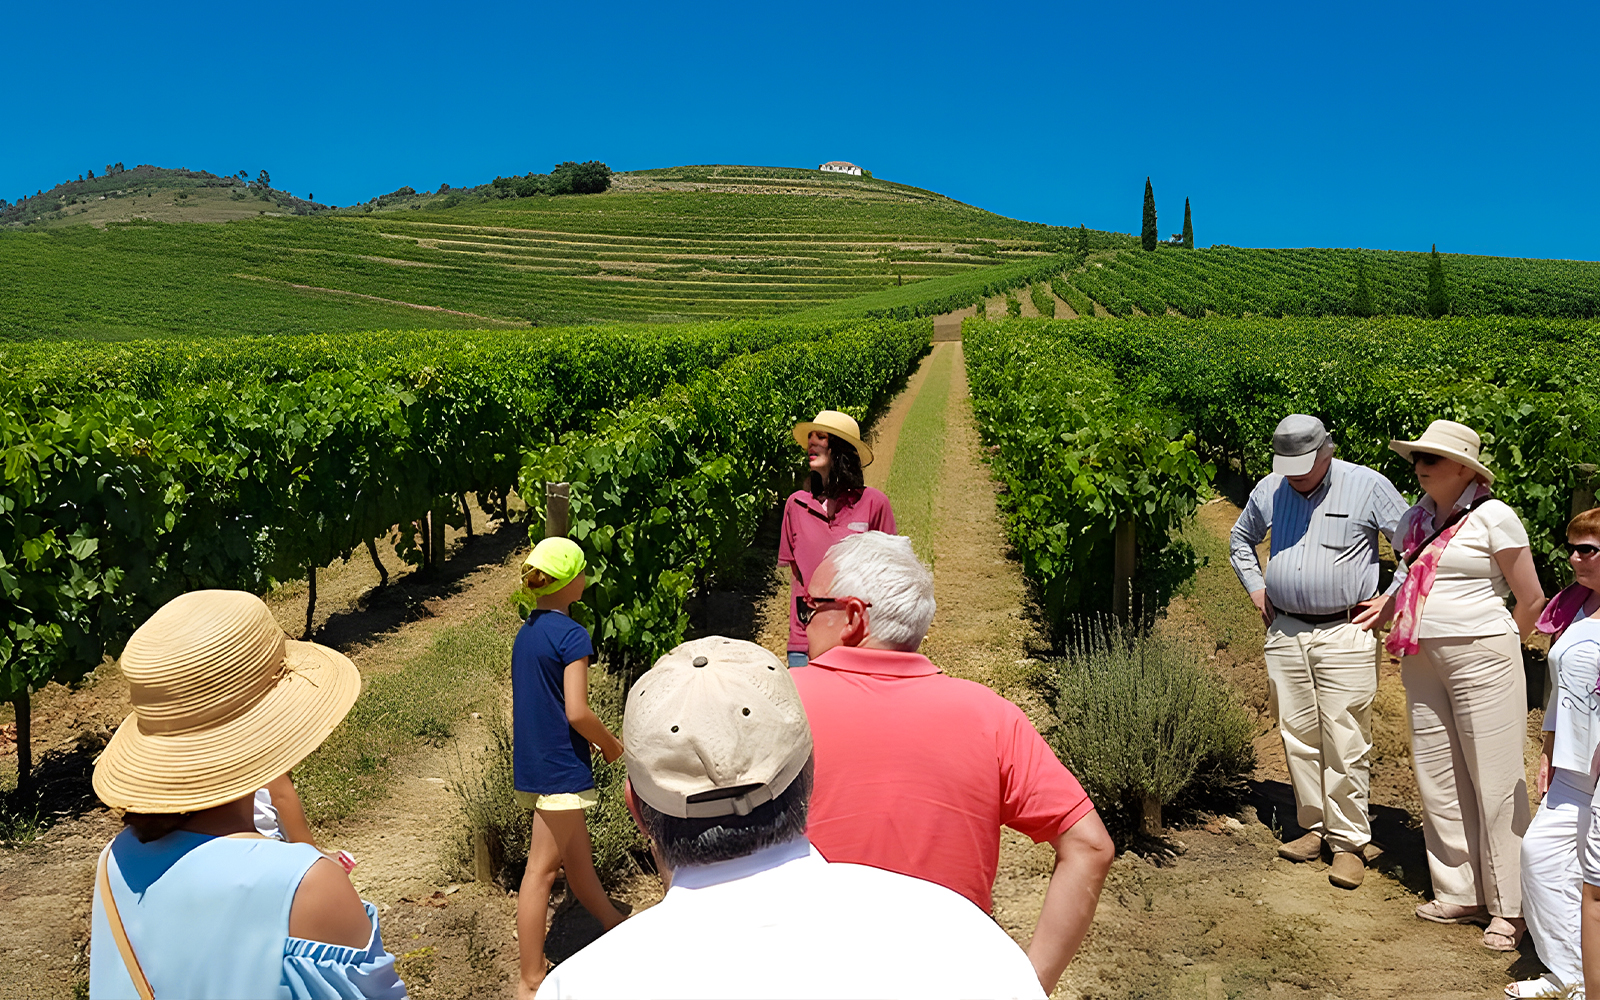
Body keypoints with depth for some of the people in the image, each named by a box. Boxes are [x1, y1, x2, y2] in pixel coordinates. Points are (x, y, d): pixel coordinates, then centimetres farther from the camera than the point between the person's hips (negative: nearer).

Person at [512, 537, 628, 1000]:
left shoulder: (525, 632, 8)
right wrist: (612, 744, -5)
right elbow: (577, 712, -21)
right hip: (560, 767, -8)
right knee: (542, 870, -1)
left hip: (531, 764, 8)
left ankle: (619, 930, 38)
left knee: (578, 856, 20)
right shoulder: (572, 635, -17)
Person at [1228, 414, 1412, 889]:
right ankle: (1314, 826, 21)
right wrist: (1255, 587, 16)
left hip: (1345, 633, -4)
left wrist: (1390, 599, -2)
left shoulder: (1368, 487, -3)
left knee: (1345, 743, -4)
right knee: (1297, 736, 8)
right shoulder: (1268, 490, 9)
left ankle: (1349, 840, 6)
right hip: (1284, 632, 4)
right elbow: (1240, 539, 27)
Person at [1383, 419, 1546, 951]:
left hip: (1481, 658, -6)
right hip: (1423, 663, 7)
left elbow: (1532, 599, -4)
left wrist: (1496, 648, 6)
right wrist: (1393, 622, 10)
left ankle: (1508, 907, 10)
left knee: (1495, 784, 0)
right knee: (1439, 781, 9)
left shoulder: (1492, 517, -8)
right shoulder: (1414, 520, 10)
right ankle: (1460, 893, 20)